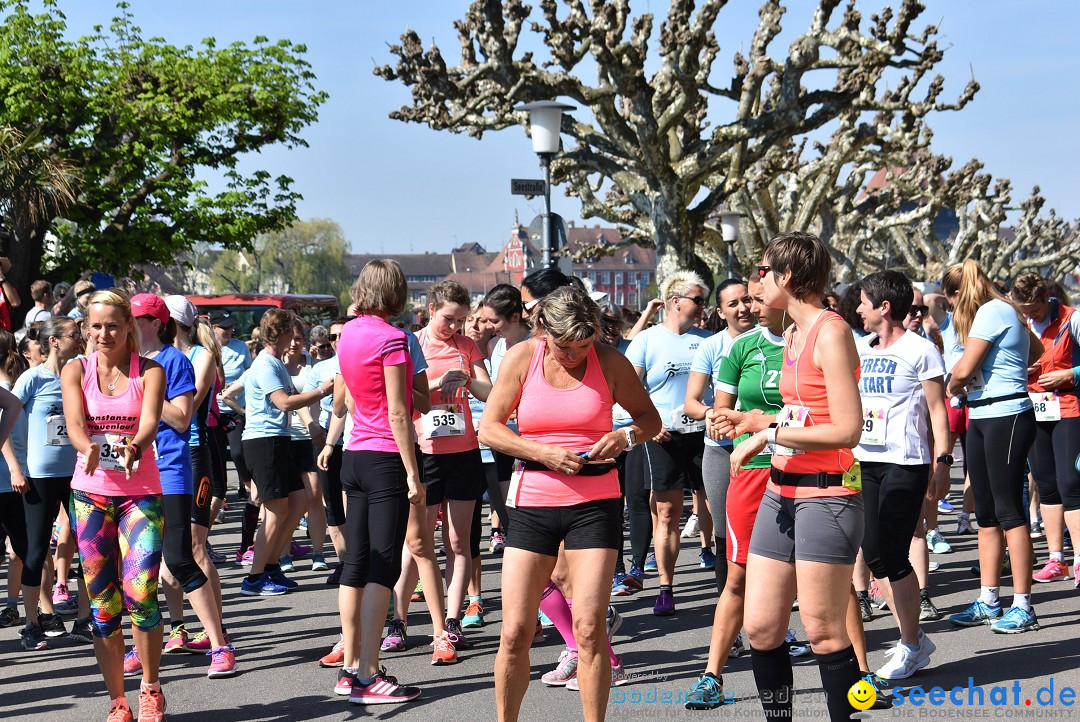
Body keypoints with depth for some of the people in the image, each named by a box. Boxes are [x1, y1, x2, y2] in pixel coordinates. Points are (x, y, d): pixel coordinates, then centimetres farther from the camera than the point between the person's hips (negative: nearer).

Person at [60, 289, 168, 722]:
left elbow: (150, 422, -15)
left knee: (140, 593, -14)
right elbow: (74, 423, -11)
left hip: (141, 492, -2)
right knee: (102, 602, 2)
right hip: (91, 493, 2)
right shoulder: (75, 371, 5)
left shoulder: (149, 371, 1)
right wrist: (89, 449, -34)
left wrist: (133, 448, -38)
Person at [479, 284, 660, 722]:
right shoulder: (522, 358, 0)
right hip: (533, 502, 1)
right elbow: (489, 428, 1)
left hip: (595, 501, -1)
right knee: (515, 632, -2)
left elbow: (650, 418, 10)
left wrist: (626, 437, -12)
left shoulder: (609, 362, 0)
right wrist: (543, 452, -13)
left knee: (589, 628, -9)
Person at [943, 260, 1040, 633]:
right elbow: (1036, 349, 31)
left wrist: (952, 386, 2)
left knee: (1008, 511, -7)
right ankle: (988, 602, 17)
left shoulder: (992, 311, -14)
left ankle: (1023, 606, -4)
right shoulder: (1006, 312, 15)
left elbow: (964, 368, -19)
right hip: (981, 419, 10)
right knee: (986, 513, 11)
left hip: (1007, 419, -10)